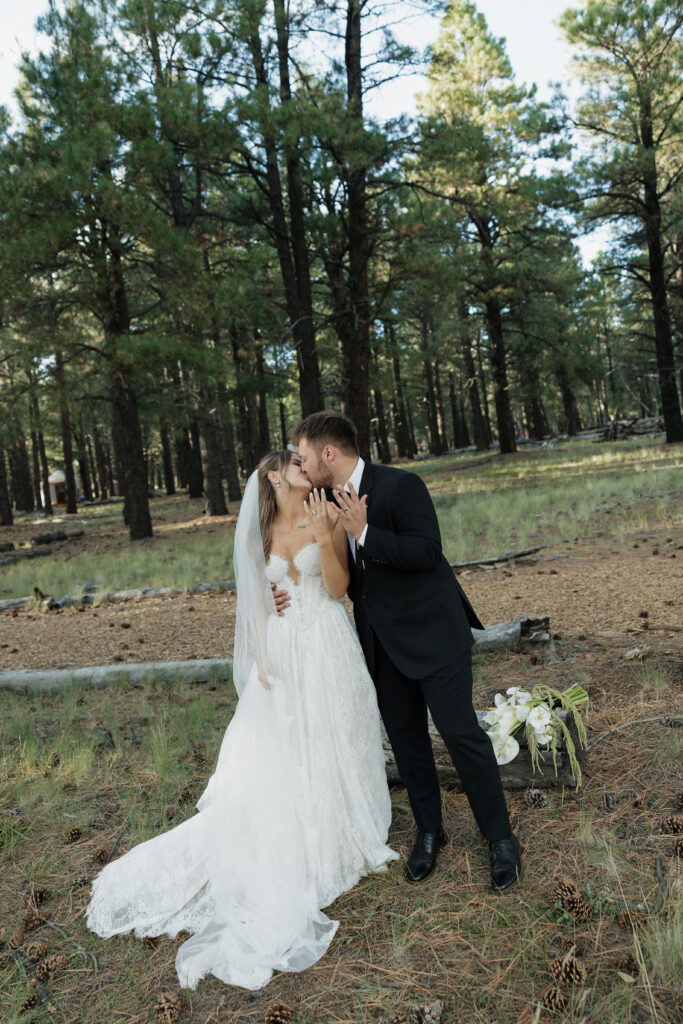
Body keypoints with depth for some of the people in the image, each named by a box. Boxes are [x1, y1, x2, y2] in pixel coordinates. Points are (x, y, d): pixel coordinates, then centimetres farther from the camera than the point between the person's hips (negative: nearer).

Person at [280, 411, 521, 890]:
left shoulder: (401, 485, -17)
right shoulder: (330, 503, 6)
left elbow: (427, 551, -24)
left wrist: (365, 533, -28)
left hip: (433, 634, -7)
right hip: (383, 643, 7)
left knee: (461, 732, -1)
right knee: (406, 739, 15)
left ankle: (501, 839, 18)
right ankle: (429, 832, 33)